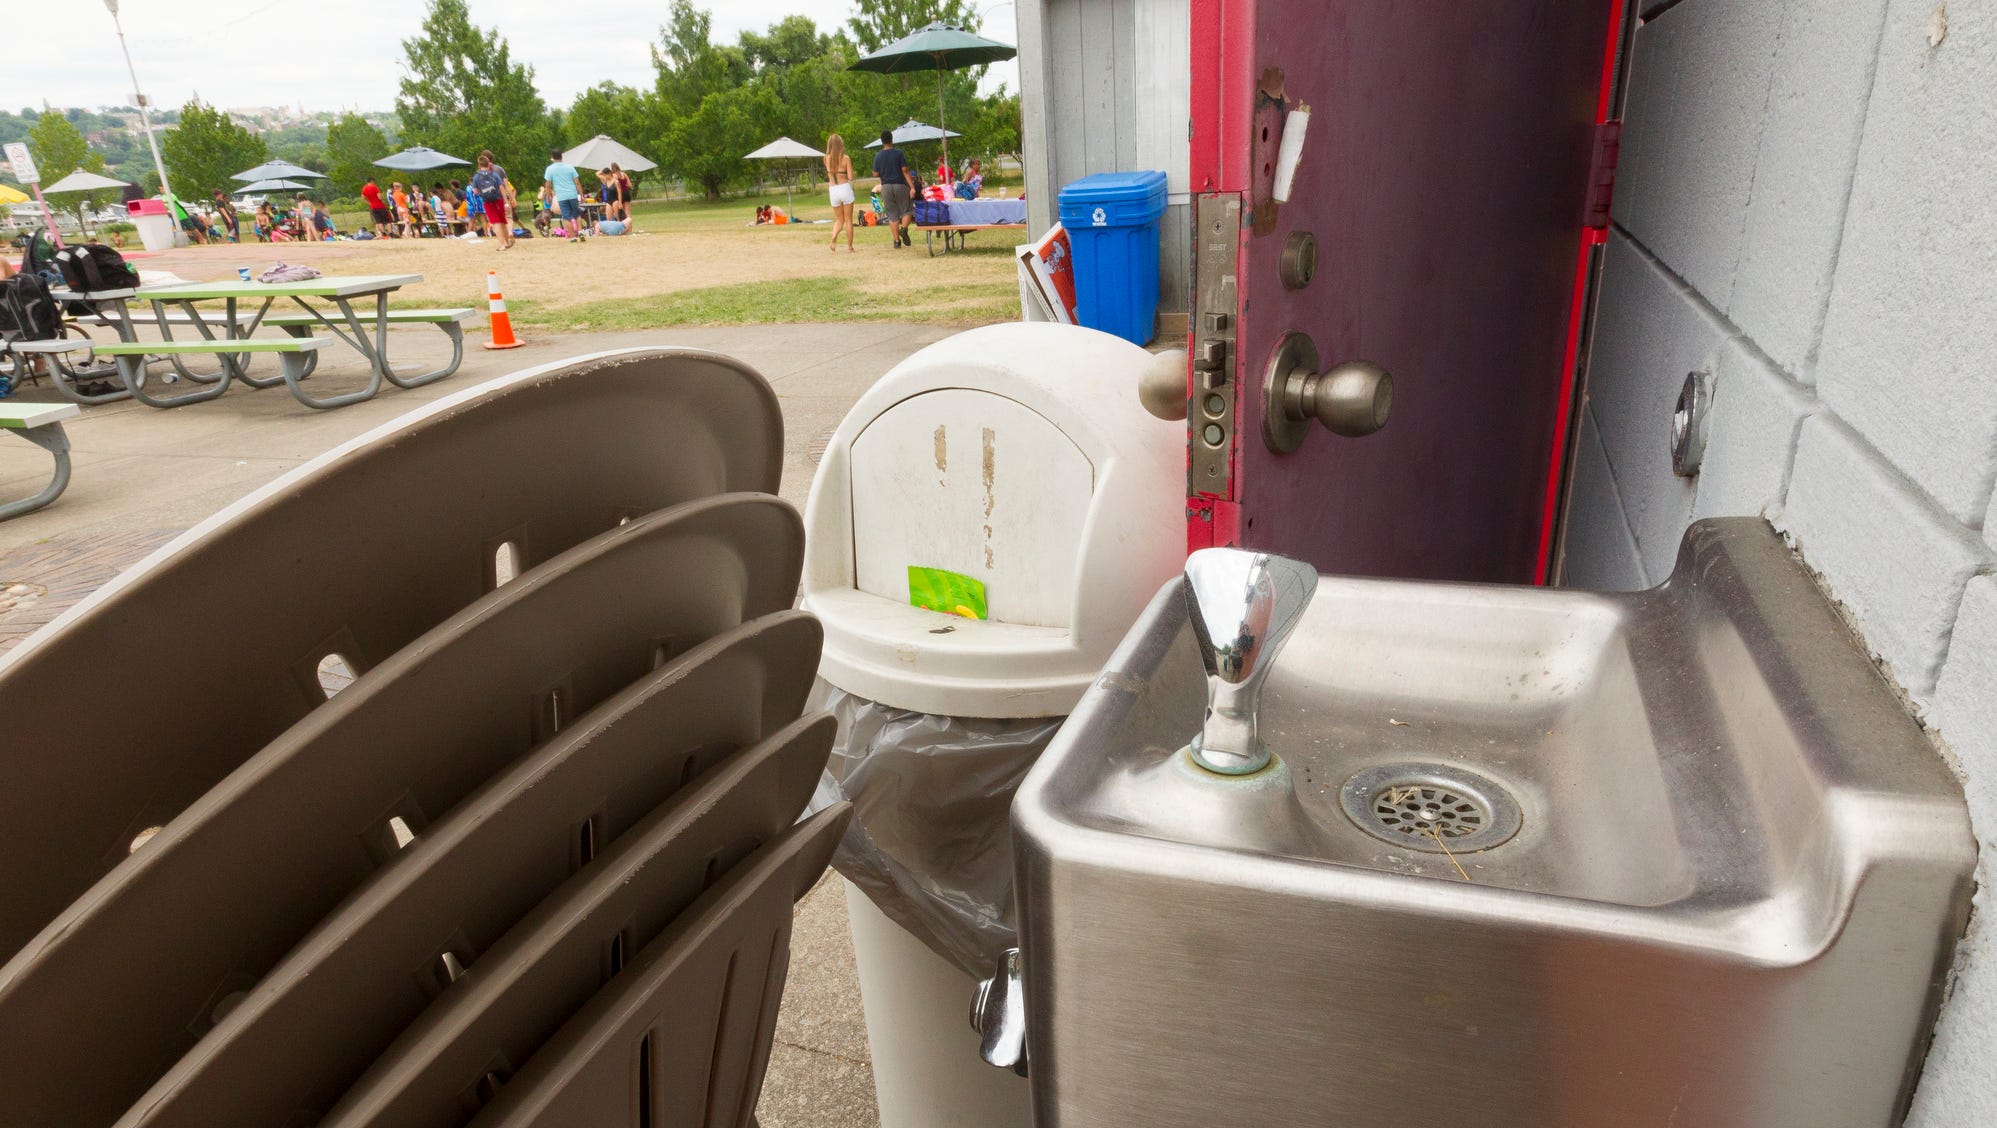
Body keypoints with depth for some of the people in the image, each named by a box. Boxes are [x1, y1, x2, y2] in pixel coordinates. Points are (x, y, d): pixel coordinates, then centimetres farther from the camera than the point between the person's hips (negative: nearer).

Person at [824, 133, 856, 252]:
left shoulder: (827, 159, 0)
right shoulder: (845, 158, -9)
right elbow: (850, 177, -8)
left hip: (833, 190, 3)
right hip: (845, 188, -3)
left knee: (839, 220, 16)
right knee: (848, 220, 8)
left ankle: (834, 238, -11)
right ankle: (850, 246, 9)